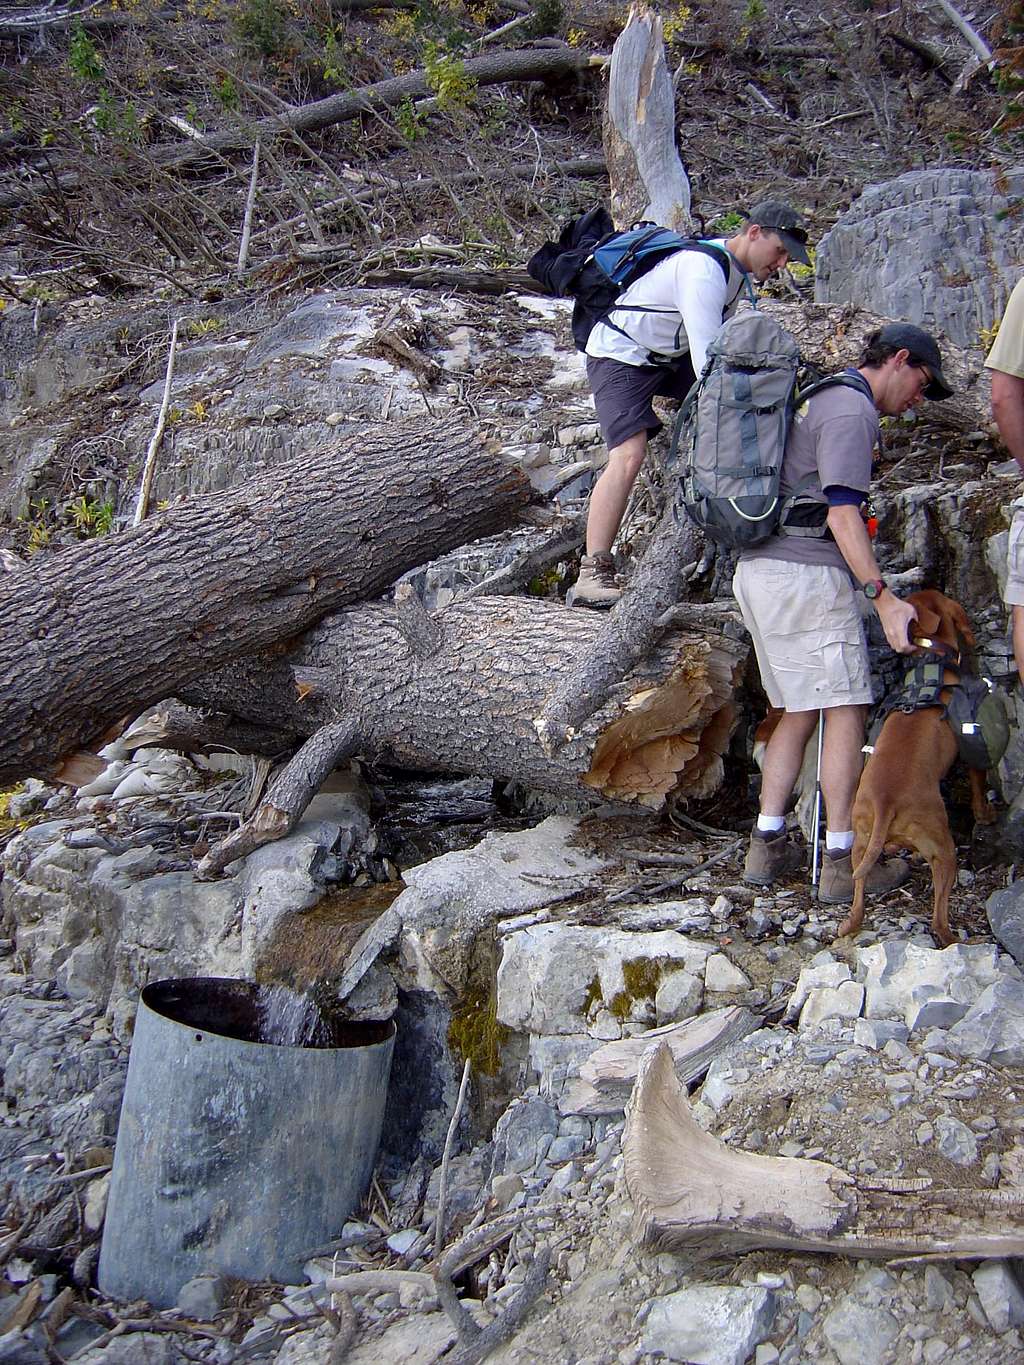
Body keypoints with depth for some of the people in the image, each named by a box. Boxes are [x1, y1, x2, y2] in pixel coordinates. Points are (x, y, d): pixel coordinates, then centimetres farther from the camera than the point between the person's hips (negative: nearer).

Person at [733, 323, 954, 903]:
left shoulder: (817, 399, 22)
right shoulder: (851, 411, -10)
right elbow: (842, 514, -19)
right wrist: (884, 598, -22)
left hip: (759, 568, 10)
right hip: (807, 574, -10)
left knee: (798, 713, 13)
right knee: (846, 711, -4)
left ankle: (768, 845, 12)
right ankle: (842, 862, -1)